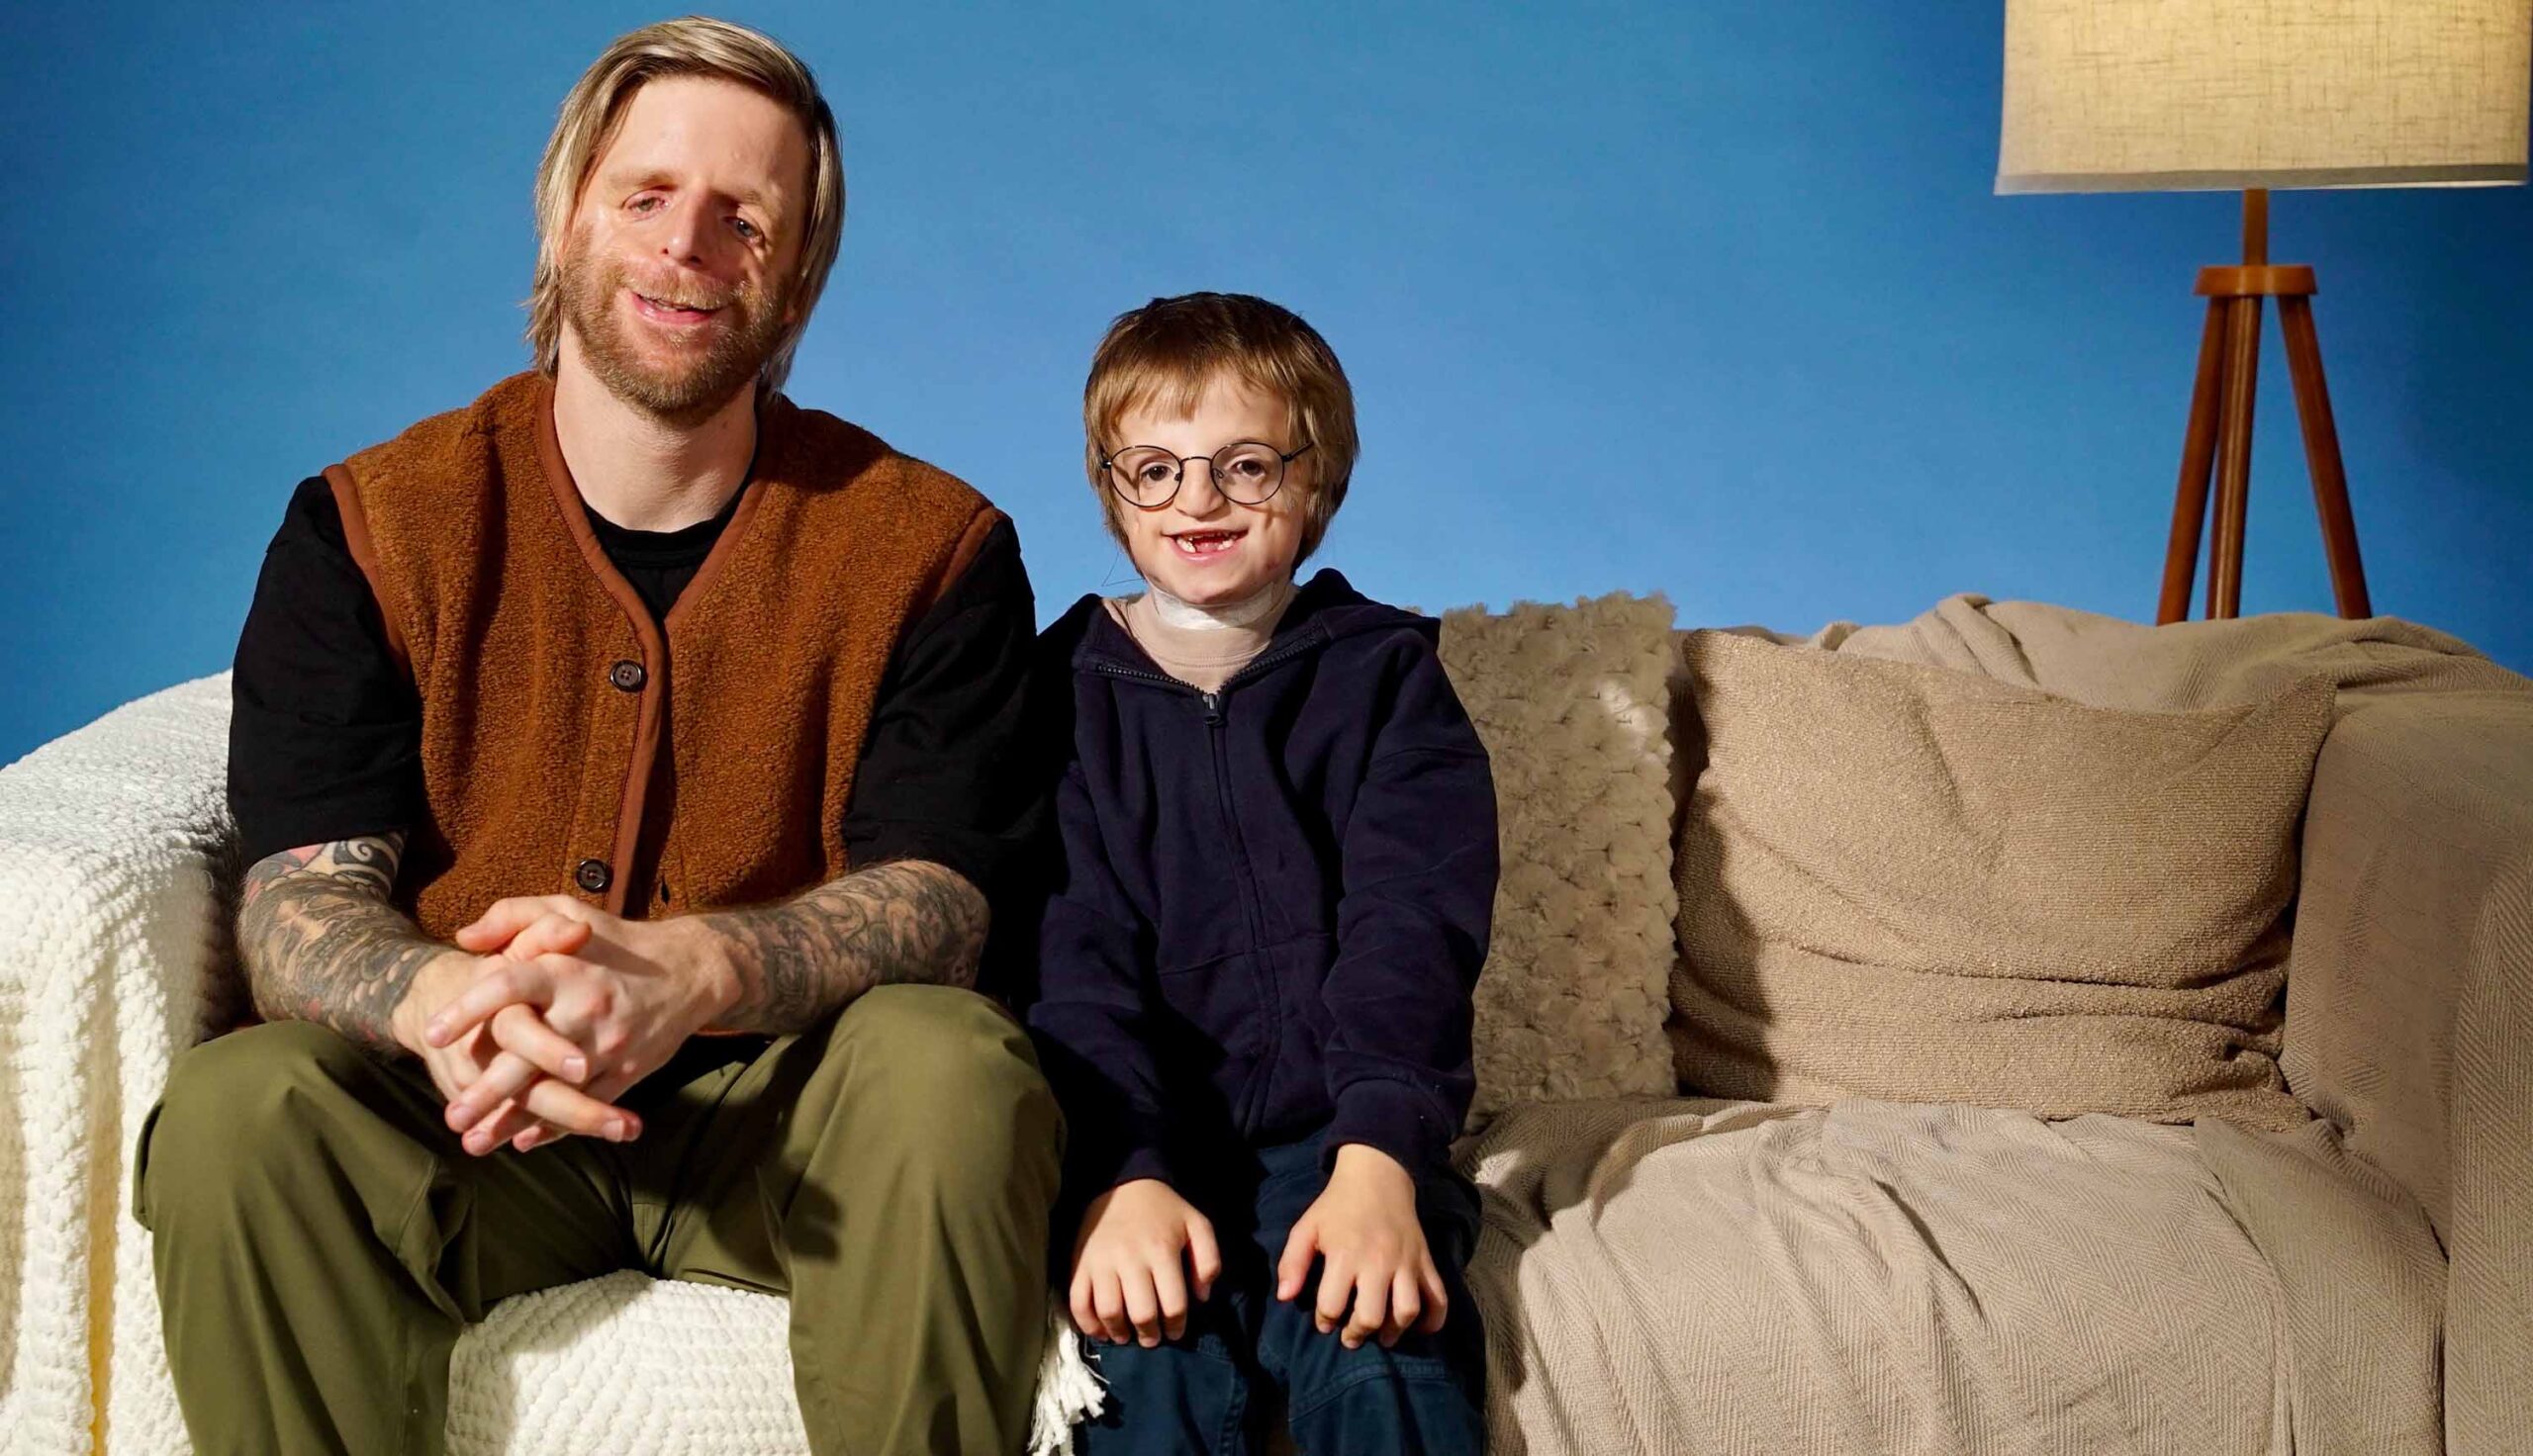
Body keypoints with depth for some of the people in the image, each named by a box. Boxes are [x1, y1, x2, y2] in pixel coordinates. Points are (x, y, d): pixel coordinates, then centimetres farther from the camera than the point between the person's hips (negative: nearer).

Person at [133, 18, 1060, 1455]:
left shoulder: (929, 545, -1)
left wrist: (686, 972, -33)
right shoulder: (370, 529, 2)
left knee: (954, 1067, -32)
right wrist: (443, 999, -32)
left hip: (782, 1118, -1)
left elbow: (938, 898, -11)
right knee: (231, 1108, -29)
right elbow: (299, 901, -6)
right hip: (463, 1129, 1)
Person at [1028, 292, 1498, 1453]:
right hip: (1136, 1137, 0)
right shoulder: (1063, 691, 7)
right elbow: (1069, 955, -5)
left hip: (1344, 1137, 0)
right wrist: (1119, 1177, -23)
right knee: (1160, 1358, -28)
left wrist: (1377, 1164, -23)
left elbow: (1410, 928, -6)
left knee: (1378, 1349, -28)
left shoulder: (1385, 674, 7)